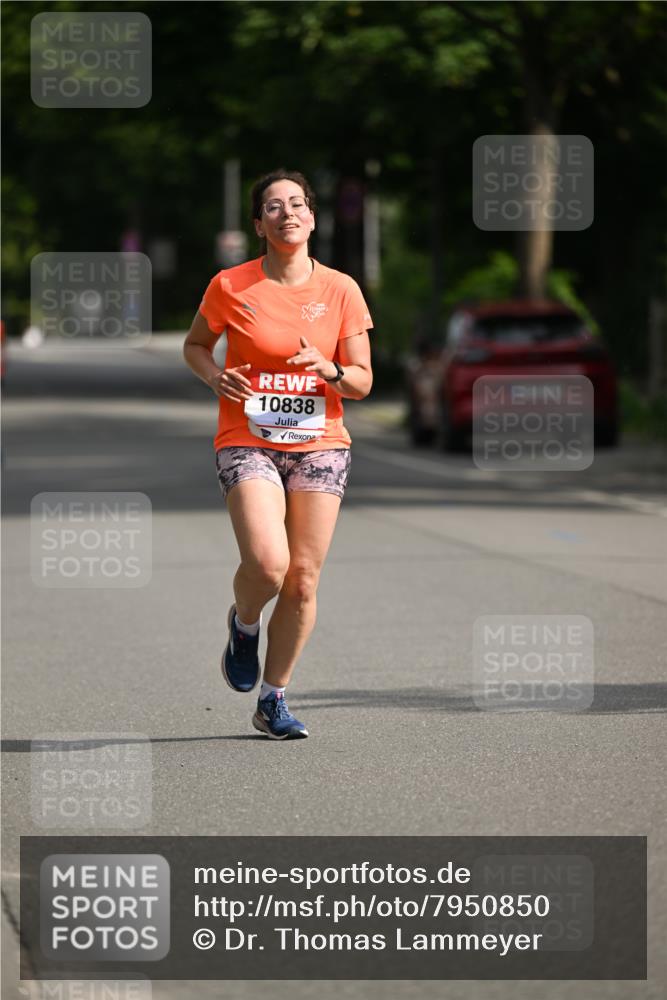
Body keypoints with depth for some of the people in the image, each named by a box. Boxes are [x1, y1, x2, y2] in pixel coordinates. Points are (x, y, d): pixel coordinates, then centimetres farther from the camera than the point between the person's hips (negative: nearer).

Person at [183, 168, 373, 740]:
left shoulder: (340, 290, 3)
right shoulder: (230, 286, -2)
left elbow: (363, 381, 7)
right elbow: (195, 344, 15)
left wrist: (329, 371, -15)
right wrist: (214, 375, -7)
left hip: (320, 445, 2)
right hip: (248, 442, -2)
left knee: (303, 580, -1)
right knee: (267, 564, -22)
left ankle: (274, 701, 14)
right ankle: (244, 624, 14)